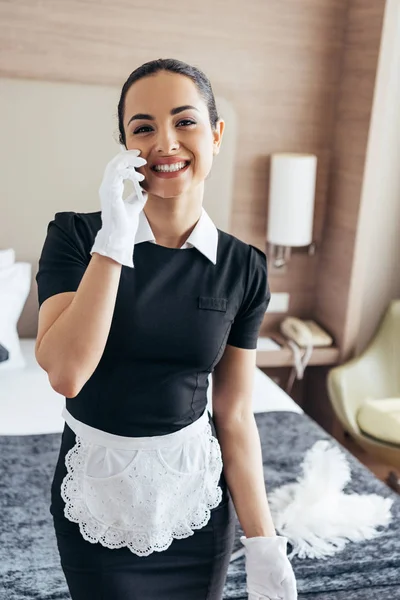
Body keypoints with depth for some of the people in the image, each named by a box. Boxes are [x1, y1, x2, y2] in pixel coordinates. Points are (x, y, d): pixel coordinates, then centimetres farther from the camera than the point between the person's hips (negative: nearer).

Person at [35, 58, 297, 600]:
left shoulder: (243, 268, -7)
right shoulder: (77, 236, -11)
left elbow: (235, 417, -3)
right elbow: (66, 372, -24)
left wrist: (264, 545, -5)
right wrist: (115, 238, -27)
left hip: (196, 496, 2)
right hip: (97, 496, -1)